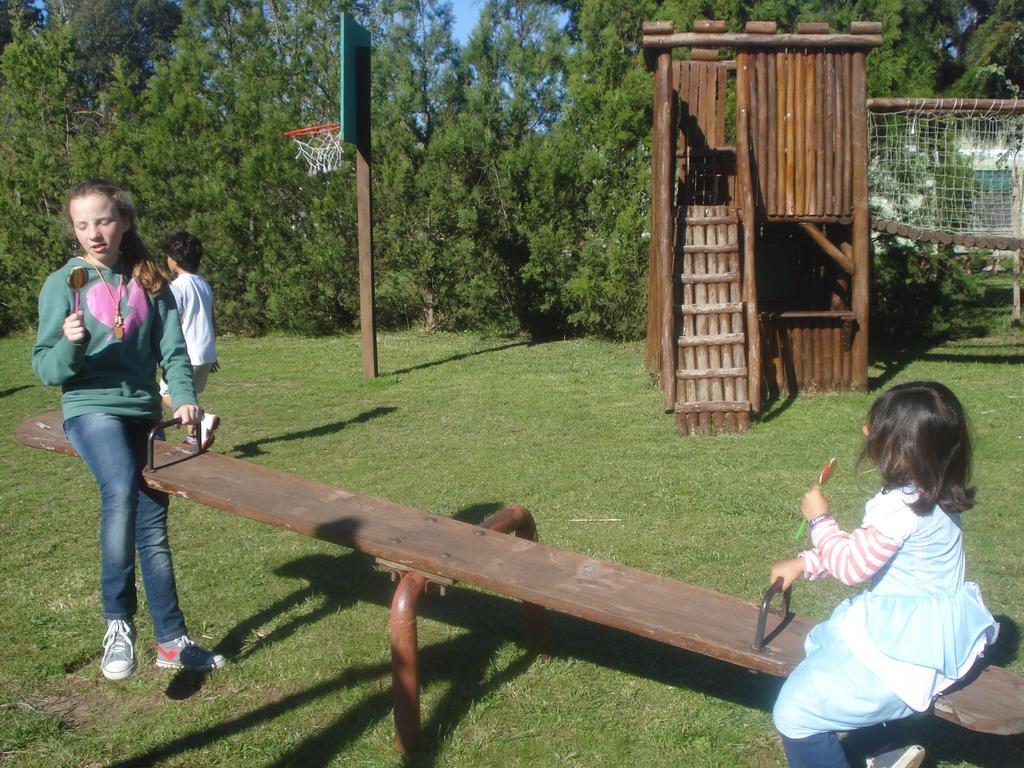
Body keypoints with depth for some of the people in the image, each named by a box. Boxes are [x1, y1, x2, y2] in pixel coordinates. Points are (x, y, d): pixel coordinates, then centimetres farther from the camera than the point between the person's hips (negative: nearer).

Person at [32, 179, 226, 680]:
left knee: (153, 527, 7)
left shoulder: (149, 281, 6)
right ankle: (118, 623, -19)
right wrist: (70, 345, -23)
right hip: (90, 408, -3)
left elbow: (172, 349, 3)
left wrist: (184, 397, -14)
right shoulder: (63, 283, -1)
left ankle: (172, 642, 18)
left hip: (144, 410, 4)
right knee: (121, 490, -32)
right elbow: (45, 368, -2)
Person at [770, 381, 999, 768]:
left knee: (794, 714, -11)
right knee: (818, 642, 31)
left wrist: (820, 518, -5)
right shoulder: (930, 496, 4)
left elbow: (851, 565, -19)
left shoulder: (902, 508, -27)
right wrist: (803, 563, 10)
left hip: (903, 646, -11)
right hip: (929, 630, 11)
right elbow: (863, 547, 13)